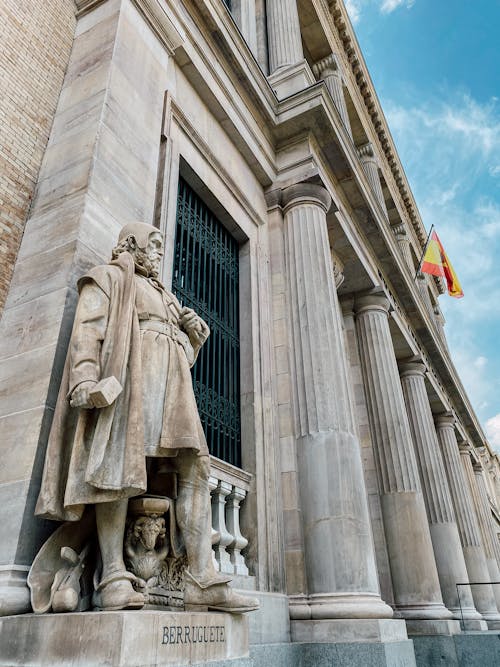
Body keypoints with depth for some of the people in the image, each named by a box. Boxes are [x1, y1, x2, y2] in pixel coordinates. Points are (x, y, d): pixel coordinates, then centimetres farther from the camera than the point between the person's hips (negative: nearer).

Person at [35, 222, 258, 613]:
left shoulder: (164, 296, 35)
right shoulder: (109, 278, 17)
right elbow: (88, 327, -1)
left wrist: (195, 330, 11)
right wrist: (85, 376, -18)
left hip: (170, 384, 6)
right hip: (127, 375, -6)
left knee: (195, 467, -11)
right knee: (119, 466, -18)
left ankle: (203, 580, -16)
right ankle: (115, 579, -17)